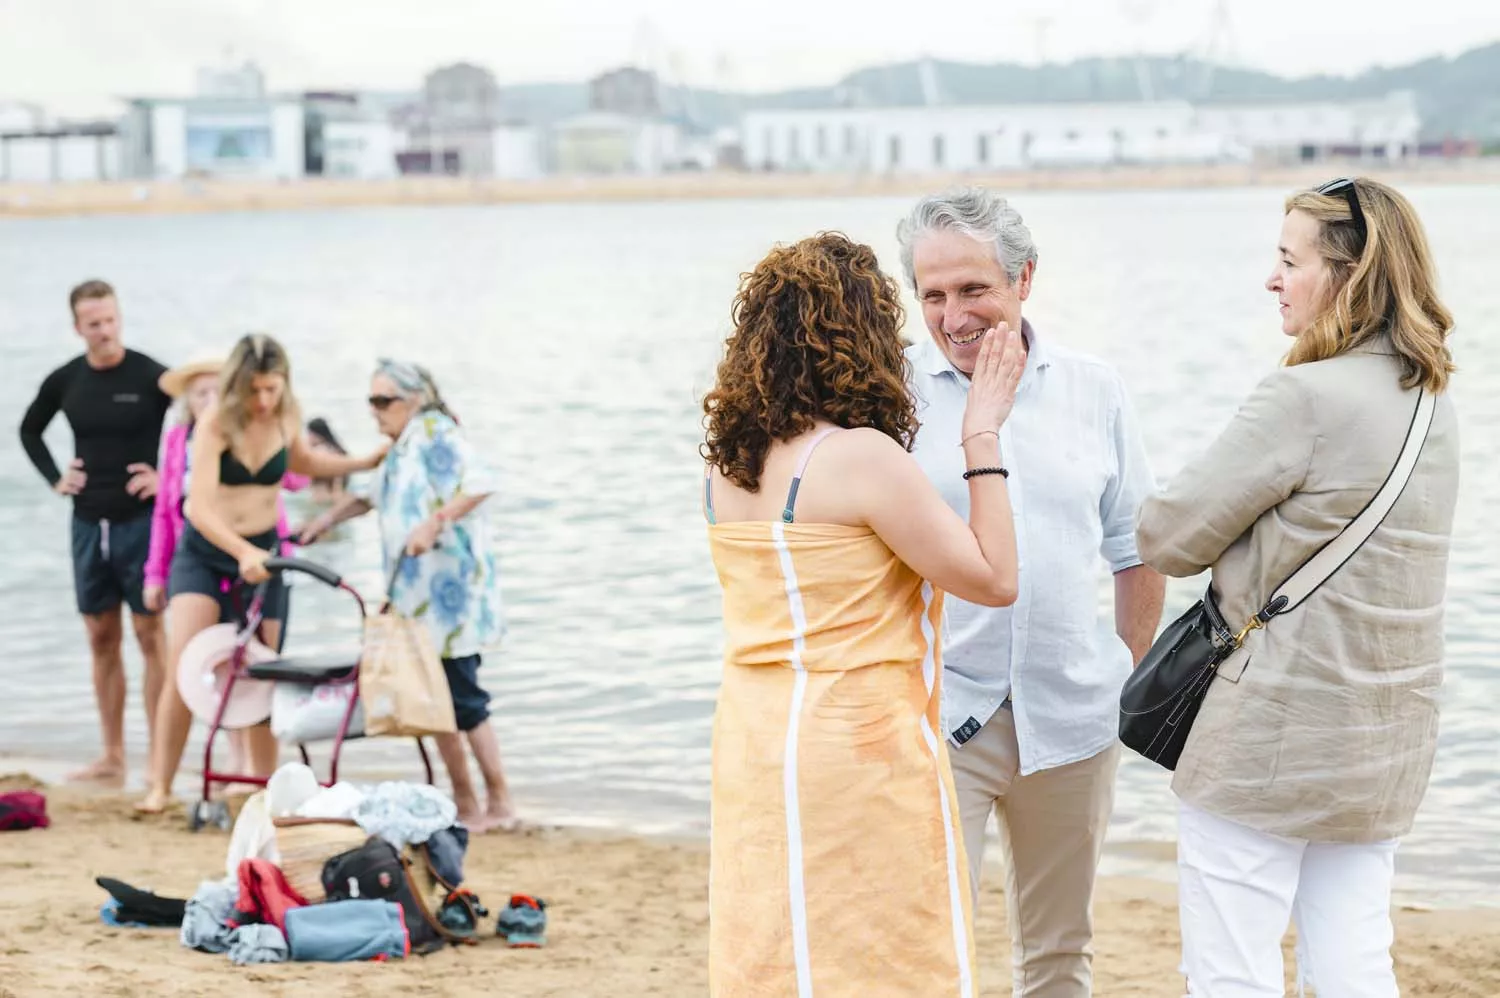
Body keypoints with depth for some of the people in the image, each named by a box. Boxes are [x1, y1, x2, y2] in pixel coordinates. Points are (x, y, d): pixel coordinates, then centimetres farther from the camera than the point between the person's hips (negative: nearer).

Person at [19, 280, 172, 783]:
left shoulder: (150, 377, -10)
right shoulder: (64, 381, 3)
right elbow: (30, 429, 21)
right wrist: (54, 478, 9)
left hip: (140, 520, -5)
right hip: (88, 523, 5)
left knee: (150, 635, -3)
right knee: (102, 638, 8)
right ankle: (112, 757, 14)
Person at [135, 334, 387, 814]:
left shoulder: (286, 418, -5)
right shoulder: (216, 422, -20)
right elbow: (200, 508, -29)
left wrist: (366, 463, 14)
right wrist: (242, 552, -42)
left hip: (262, 553, 4)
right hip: (204, 553, -4)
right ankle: (160, 786, -12)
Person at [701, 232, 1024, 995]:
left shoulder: (727, 465, 6)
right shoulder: (863, 458, -16)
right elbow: (995, 580, -10)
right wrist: (983, 439, -4)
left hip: (753, 755, 7)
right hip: (860, 755, -7)